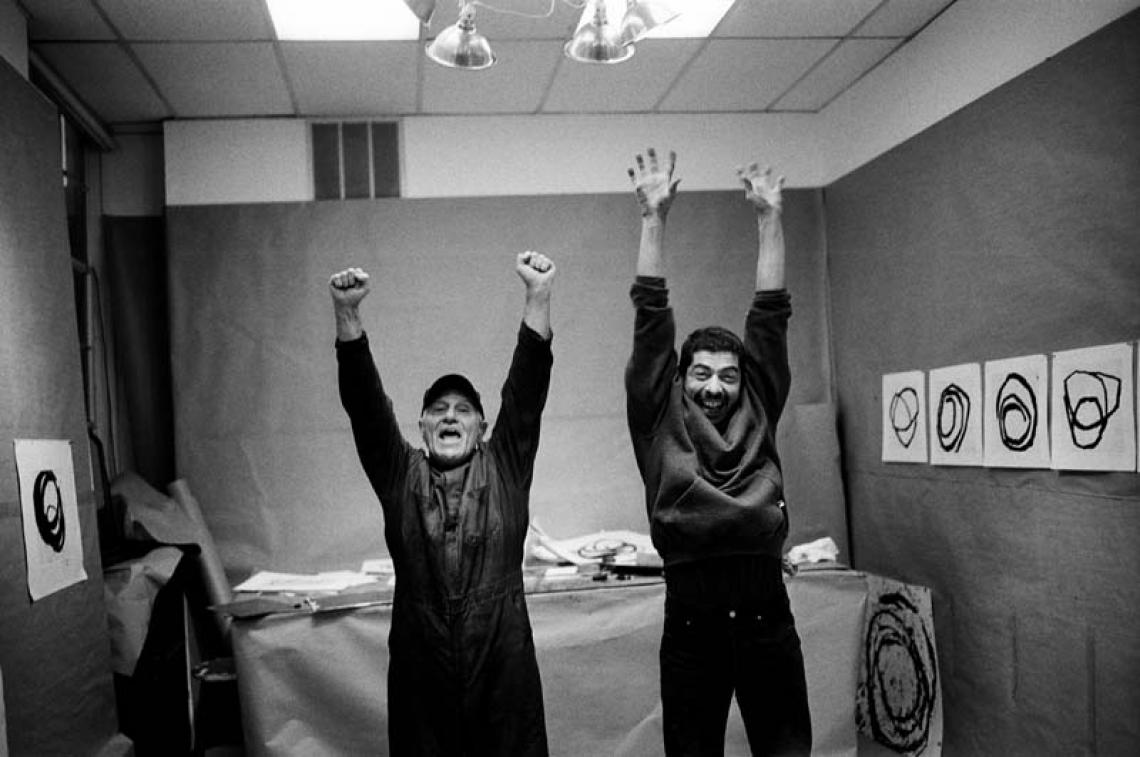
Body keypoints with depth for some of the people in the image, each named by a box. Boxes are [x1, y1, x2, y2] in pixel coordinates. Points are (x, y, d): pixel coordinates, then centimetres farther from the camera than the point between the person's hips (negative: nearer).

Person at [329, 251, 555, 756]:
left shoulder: (504, 468, 5)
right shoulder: (400, 475, 6)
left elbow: (526, 391, -6)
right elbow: (364, 401, -4)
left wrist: (538, 296, -17)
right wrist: (346, 314, -17)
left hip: (503, 673, 0)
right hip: (420, 675, 1)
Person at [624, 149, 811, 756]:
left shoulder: (758, 416, 11)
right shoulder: (658, 422, 5)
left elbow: (770, 318, 9)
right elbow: (651, 319, 1)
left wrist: (768, 218, 9)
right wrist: (653, 217, -1)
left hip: (767, 620, 2)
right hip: (691, 624, -2)